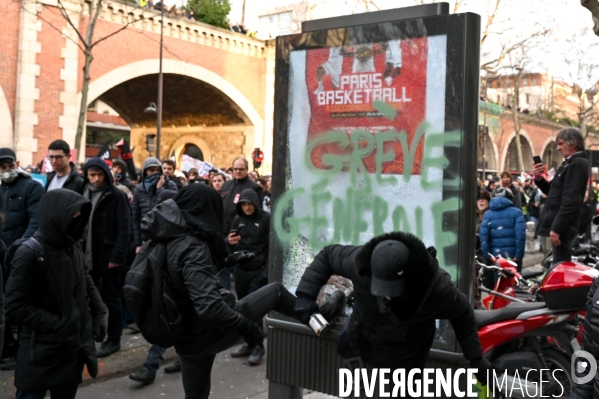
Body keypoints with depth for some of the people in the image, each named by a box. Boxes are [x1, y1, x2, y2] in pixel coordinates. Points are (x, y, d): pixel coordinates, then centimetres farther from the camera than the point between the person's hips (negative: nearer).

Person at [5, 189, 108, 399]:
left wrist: (99, 314, 2)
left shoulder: (73, 248, 3)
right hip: (41, 351, -6)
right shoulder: (29, 254, -18)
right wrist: (57, 324, -19)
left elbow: (86, 284, 15)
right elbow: (15, 307, -18)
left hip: (73, 346, 6)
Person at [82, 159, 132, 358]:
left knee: (111, 298, 3)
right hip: (89, 256, 5)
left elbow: (124, 229, -12)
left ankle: (113, 339, 14)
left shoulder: (117, 196, -7)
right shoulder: (84, 194, 12)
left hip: (109, 257, -5)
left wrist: (117, 256, -17)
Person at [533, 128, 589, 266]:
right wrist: (539, 178, 5)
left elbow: (571, 200, -22)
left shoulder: (577, 164, -13)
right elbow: (555, 192, 23)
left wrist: (556, 228, -24)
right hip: (559, 224, 10)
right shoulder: (570, 164, 18)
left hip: (561, 226, -10)